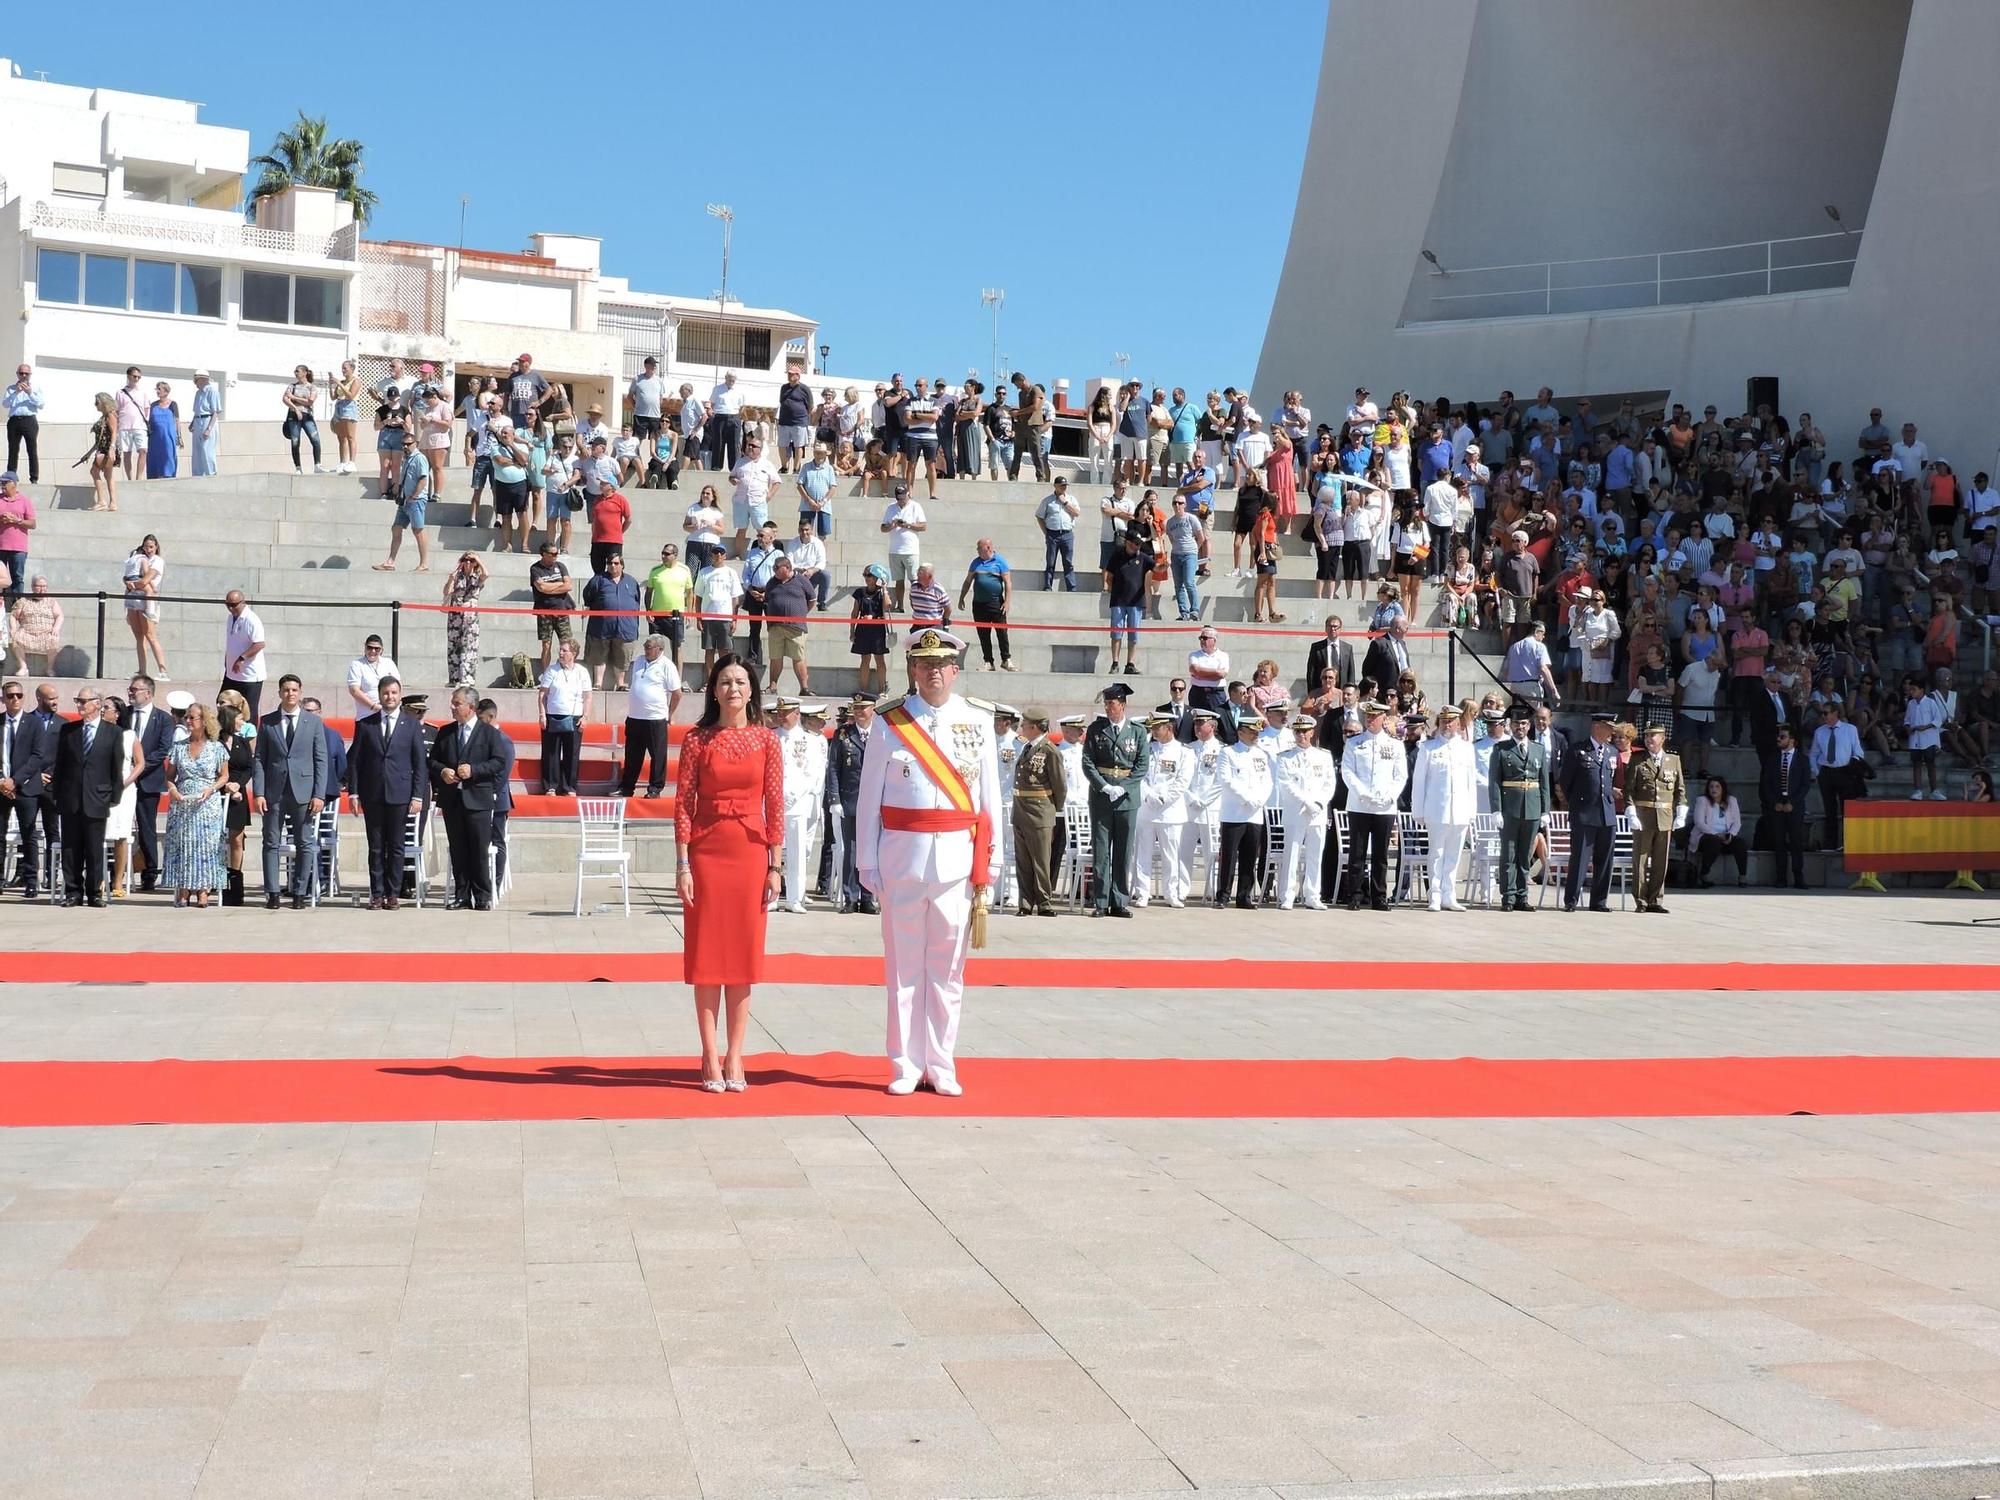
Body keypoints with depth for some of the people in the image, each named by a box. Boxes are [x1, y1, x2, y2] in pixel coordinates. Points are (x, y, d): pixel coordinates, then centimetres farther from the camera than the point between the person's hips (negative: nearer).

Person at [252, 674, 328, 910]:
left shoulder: (314, 722, 5)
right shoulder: (267, 722, 7)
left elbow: (321, 760, 3)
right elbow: (259, 759, 5)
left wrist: (319, 794, -5)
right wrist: (258, 793, -5)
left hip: (303, 791, 0)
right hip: (274, 791, 1)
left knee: (305, 844, 2)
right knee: (271, 843, 1)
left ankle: (299, 893, 8)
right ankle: (272, 893, 6)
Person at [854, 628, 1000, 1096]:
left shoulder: (978, 724, 6)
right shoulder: (889, 724, 1)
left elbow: (989, 799, 7)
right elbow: (869, 799, 2)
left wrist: (987, 866, 3)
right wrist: (867, 863, -2)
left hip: (957, 859, 1)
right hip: (902, 858, -1)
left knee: (948, 967, 6)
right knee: (904, 966, 5)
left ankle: (941, 1066, 15)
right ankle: (907, 1066, 14)